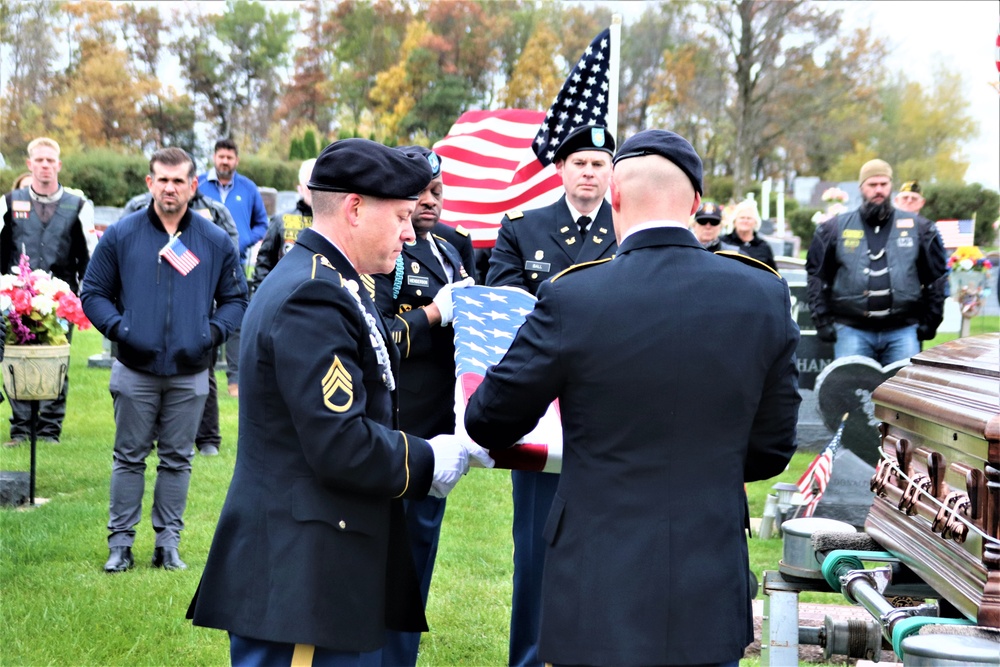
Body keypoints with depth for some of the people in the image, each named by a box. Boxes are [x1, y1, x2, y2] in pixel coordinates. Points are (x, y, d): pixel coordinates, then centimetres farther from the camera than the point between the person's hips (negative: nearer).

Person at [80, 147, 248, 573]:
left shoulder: (216, 241, 4)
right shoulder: (121, 235, 0)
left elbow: (235, 298, 11)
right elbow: (93, 293, 5)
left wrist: (214, 331, -6)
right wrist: (118, 327, -11)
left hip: (190, 374, 1)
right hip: (134, 372, -1)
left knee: (177, 460, 8)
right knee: (129, 457, 6)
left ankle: (168, 541, 17)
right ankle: (120, 542, 14)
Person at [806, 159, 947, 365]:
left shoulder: (918, 228, 9)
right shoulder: (835, 228, 7)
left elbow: (936, 277, 13)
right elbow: (816, 276, 10)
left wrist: (930, 322, 9)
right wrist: (823, 321, 4)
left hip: (902, 331, 1)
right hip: (852, 330, 0)